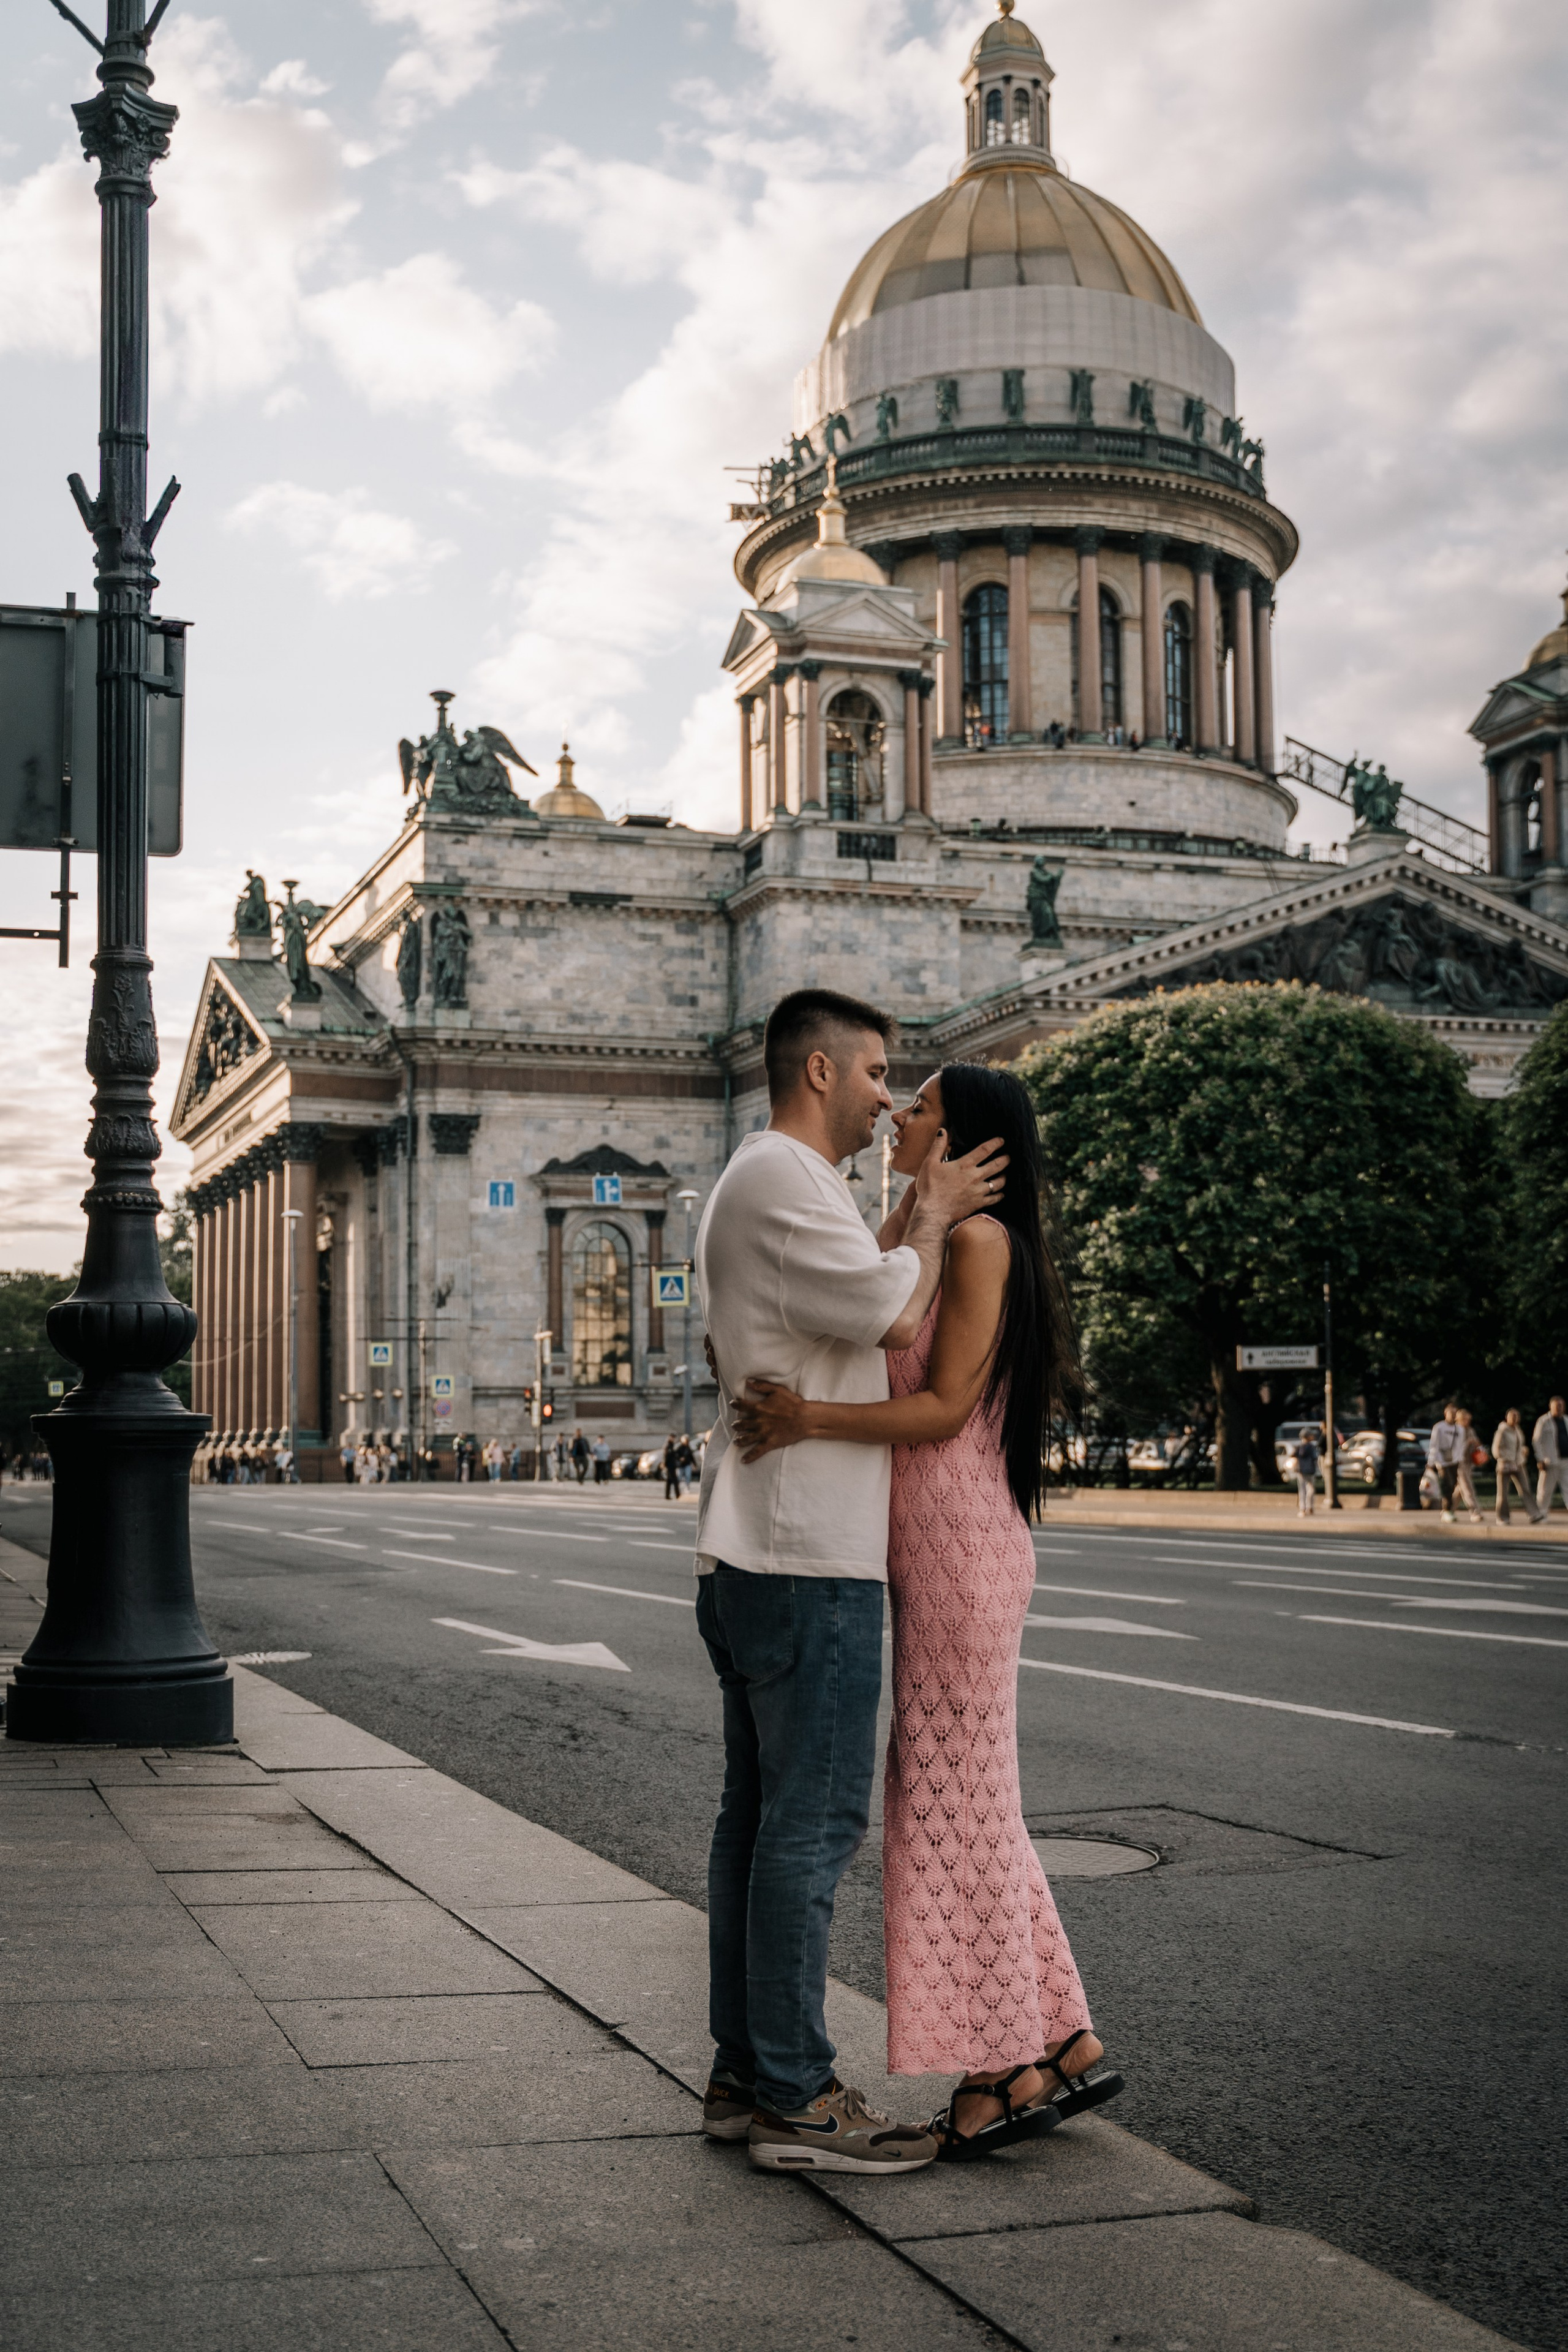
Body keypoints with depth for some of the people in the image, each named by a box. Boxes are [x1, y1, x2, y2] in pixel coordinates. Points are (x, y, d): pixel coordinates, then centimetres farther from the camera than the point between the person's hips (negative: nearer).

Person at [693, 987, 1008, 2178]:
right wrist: (934, 1215, -1)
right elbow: (898, 1320, -17)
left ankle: (745, 2076, 18)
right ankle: (796, 2099, -3)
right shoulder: (781, 1180, -12)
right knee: (812, 1821, -7)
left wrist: (916, 1222, 17)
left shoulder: (767, 1184, 23)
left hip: (758, 1555, 11)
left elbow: (857, 1315, 23)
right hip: (807, 1555, -11)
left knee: (761, 1814, 12)